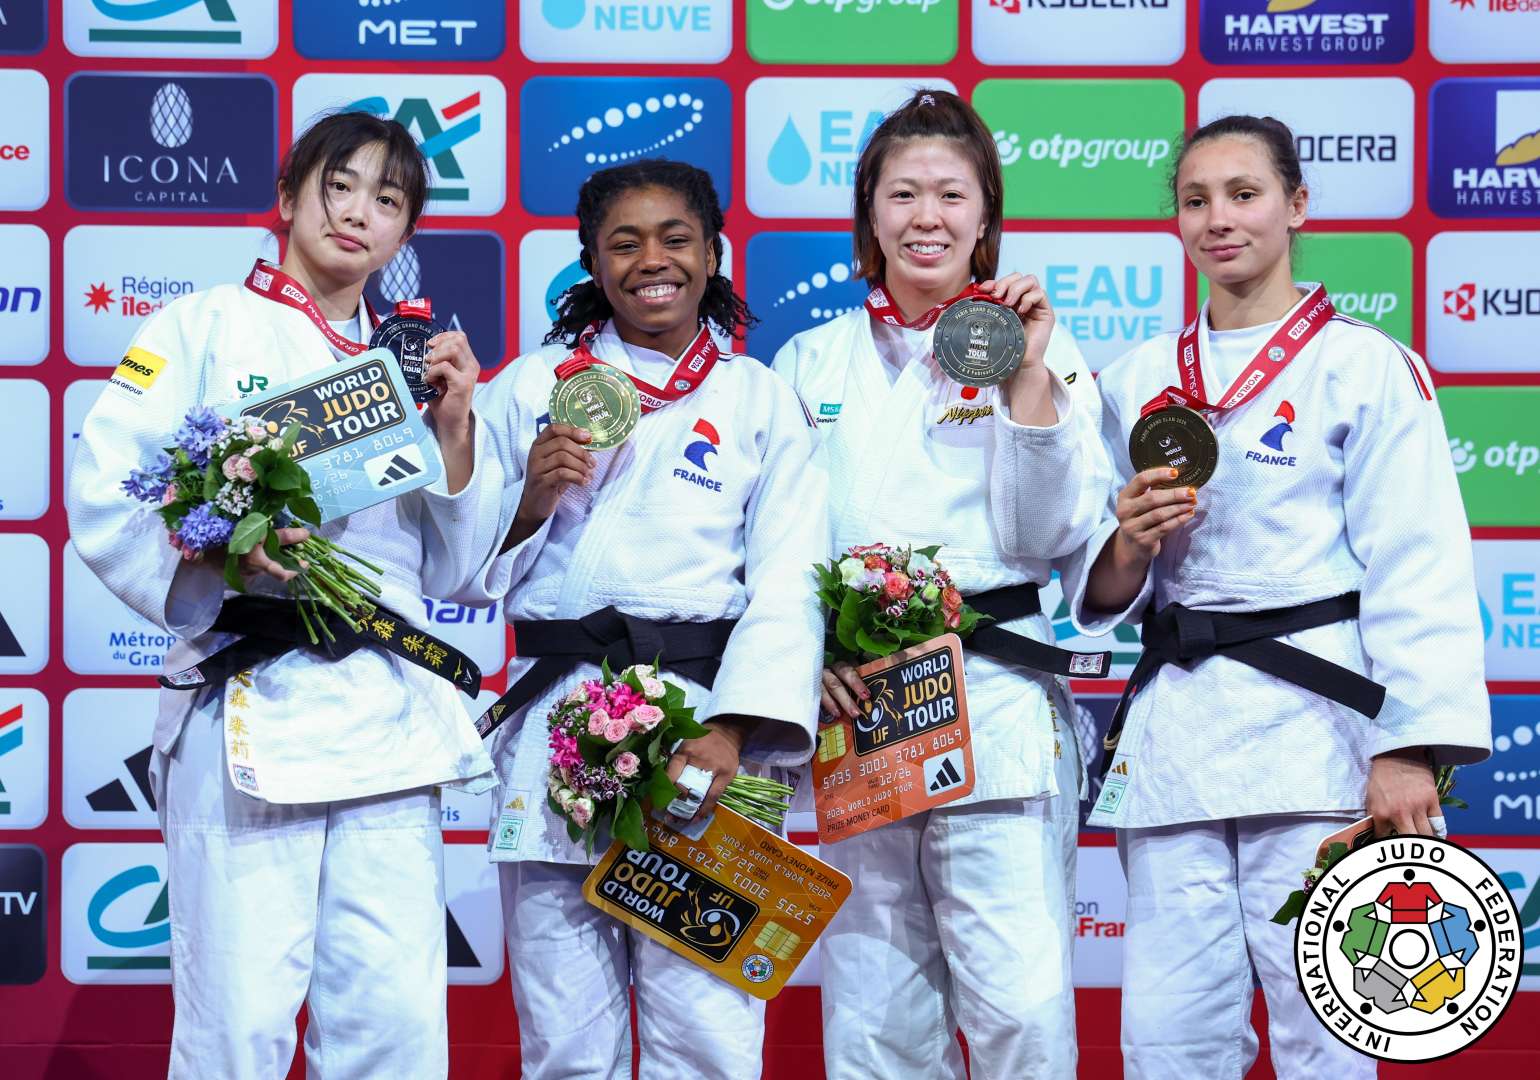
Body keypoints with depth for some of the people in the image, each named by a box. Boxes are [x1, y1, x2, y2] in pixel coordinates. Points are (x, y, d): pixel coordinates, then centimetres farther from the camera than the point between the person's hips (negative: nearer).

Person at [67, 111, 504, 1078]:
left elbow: (447, 571, 17)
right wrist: (217, 560, -19)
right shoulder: (206, 327, 8)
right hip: (249, 708, -4)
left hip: (390, 717, 4)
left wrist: (456, 431, 4)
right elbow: (103, 498, -2)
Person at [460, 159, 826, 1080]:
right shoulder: (532, 386, 13)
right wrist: (531, 502, -7)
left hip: (707, 735, -1)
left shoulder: (762, 400, 10)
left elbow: (787, 582, 0)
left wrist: (732, 731, -13)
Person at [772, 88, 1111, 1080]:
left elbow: (1050, 534, -2)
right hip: (850, 705, 2)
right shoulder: (811, 362, 13)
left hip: (998, 703, -2)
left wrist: (1028, 378, -11)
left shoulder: (1039, 345, 7)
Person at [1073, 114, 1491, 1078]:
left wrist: (1411, 749, -14)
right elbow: (1104, 593, 15)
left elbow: (1416, 571, -5)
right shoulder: (1140, 381, 14)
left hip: (1311, 730, -4)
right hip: (1171, 732, 4)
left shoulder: (1367, 367, 1)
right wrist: (1129, 544, -8)